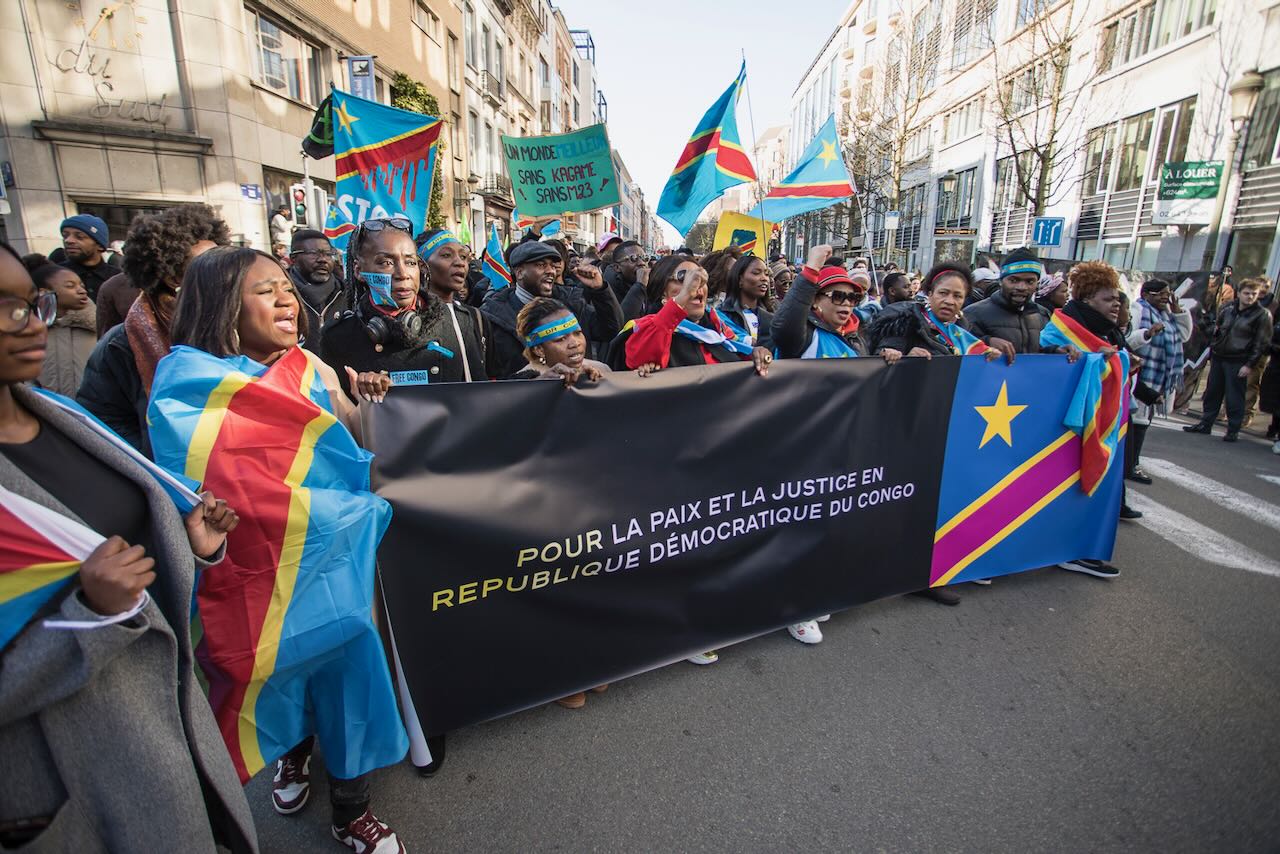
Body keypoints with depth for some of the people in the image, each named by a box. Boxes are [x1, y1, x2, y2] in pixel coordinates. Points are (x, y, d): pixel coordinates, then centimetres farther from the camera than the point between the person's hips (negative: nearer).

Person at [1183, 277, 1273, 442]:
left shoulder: (1263, 315, -4)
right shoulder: (1228, 311, 9)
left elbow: (1262, 343, -7)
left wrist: (1249, 364, -12)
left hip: (1237, 362, -5)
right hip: (1218, 358, 5)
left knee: (1234, 397, -2)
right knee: (1212, 393, 10)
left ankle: (1233, 430, 6)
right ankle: (1205, 424, 19)